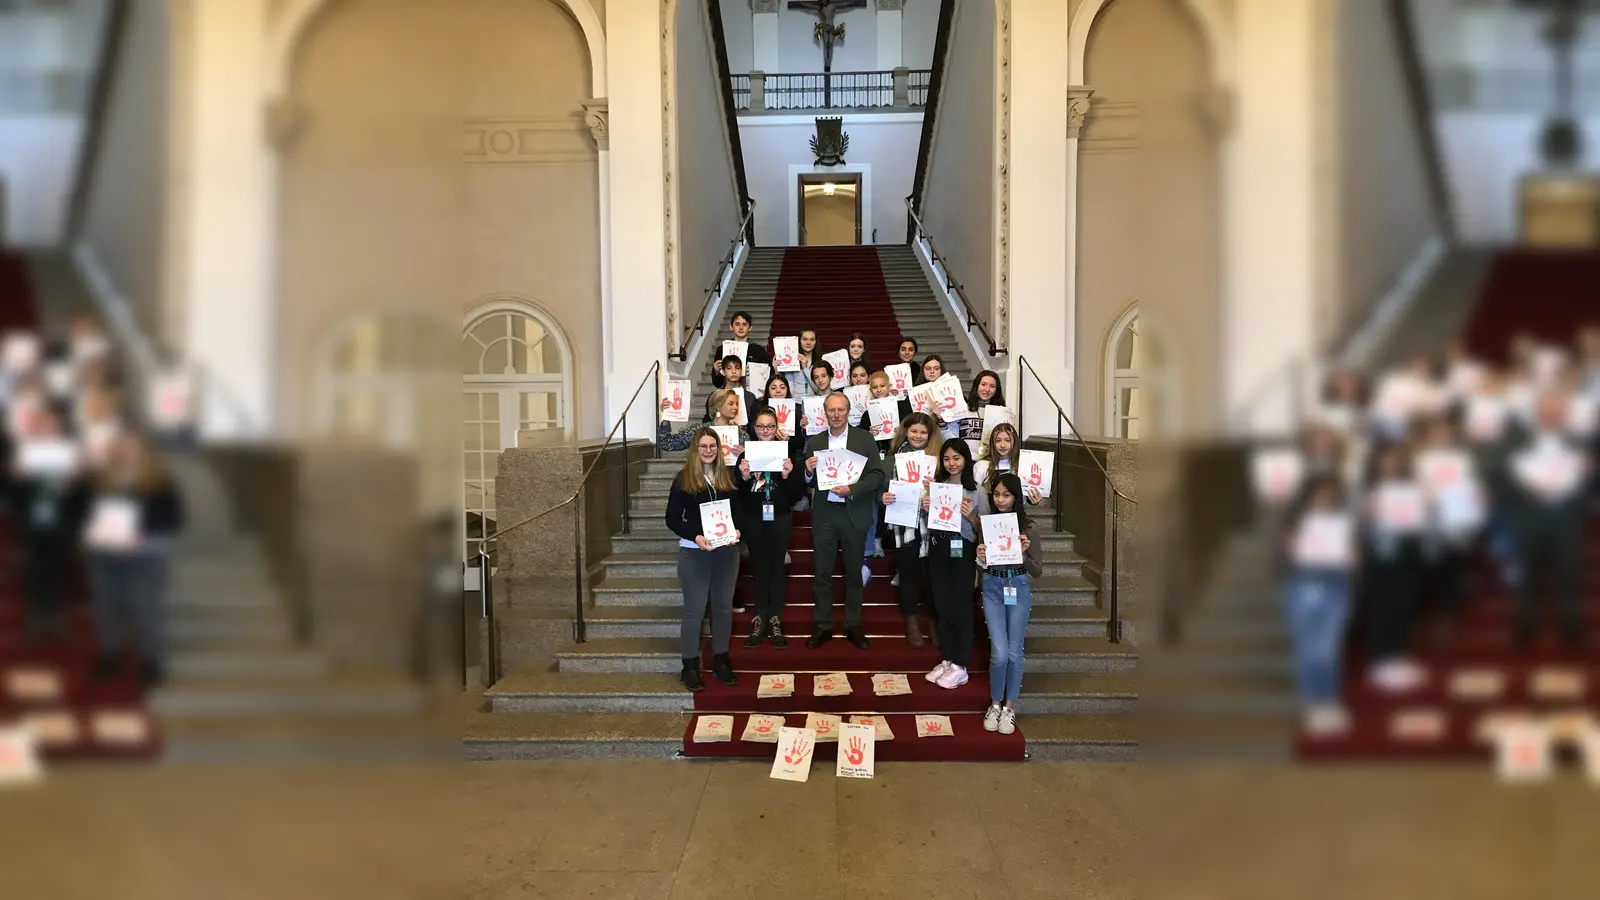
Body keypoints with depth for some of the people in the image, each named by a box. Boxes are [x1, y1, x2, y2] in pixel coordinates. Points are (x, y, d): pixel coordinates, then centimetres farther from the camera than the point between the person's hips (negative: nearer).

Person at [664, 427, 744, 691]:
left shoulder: (728, 476, 7)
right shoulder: (683, 479, -4)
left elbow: (740, 510, 11)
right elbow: (672, 518, -6)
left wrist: (737, 529, -10)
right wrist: (696, 537, -19)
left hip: (727, 550, 4)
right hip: (694, 552, -4)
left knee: (723, 607, 11)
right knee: (694, 610, 0)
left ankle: (720, 660, 24)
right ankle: (690, 666, 10)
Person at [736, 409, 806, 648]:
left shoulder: (787, 451, -2)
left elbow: (799, 492, -4)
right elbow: (736, 493, -2)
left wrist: (788, 475, -20)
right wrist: (744, 476, -19)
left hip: (780, 518, -1)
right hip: (754, 518, 1)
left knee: (776, 567, 4)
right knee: (758, 567, 7)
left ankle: (775, 621, 11)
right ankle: (760, 620, 14)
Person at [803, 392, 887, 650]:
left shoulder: (865, 438, 0)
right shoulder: (814, 442, 5)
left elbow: (878, 474, -6)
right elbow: (809, 482, 6)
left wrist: (852, 489, -18)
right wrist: (809, 472, -15)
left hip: (854, 514, -1)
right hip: (824, 515, 1)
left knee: (854, 573, 9)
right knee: (822, 573, 4)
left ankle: (853, 626, 20)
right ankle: (823, 626, 14)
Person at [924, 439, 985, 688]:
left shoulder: (976, 491, -3)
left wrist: (971, 516, -18)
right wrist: (925, 508, -3)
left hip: (962, 551, -4)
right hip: (937, 549, 4)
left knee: (961, 607, 1)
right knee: (942, 605, 10)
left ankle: (960, 666, 7)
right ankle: (947, 659, 21)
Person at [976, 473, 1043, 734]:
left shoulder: (1028, 526, -6)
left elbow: (1038, 572, -4)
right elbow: (981, 565, 6)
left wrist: (1024, 553, -22)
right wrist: (980, 557, -16)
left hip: (1018, 590, 0)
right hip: (992, 589, 1)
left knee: (1014, 652, 4)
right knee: (999, 652, -6)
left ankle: (1010, 707, 20)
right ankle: (995, 705, 15)